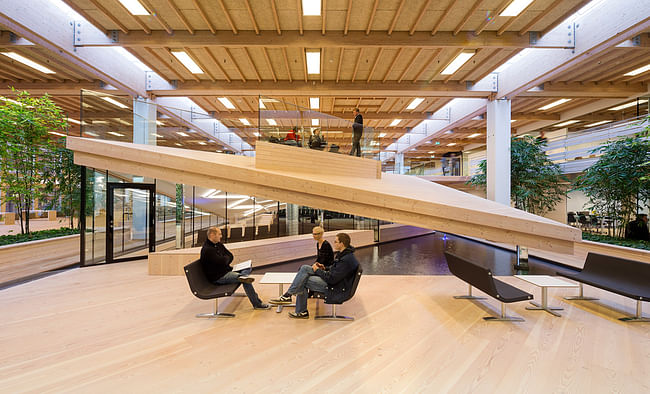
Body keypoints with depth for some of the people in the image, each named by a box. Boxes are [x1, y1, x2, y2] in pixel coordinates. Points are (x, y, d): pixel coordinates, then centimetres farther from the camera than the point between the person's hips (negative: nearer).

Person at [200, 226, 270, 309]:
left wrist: (225, 259, -11)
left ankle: (241, 276, -22)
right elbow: (222, 261, -27)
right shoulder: (207, 250, -21)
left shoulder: (219, 244, 9)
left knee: (248, 268, 11)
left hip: (226, 270, 10)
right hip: (218, 277, -10)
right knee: (246, 280, -20)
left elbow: (230, 256, 11)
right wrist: (226, 258, -4)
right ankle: (257, 304, -11)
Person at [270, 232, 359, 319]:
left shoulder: (346, 260, -26)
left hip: (336, 291, -10)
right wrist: (325, 268, 5)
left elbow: (332, 279, -26)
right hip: (333, 280, 10)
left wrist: (318, 270, -13)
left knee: (303, 281, -18)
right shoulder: (343, 254, 7)